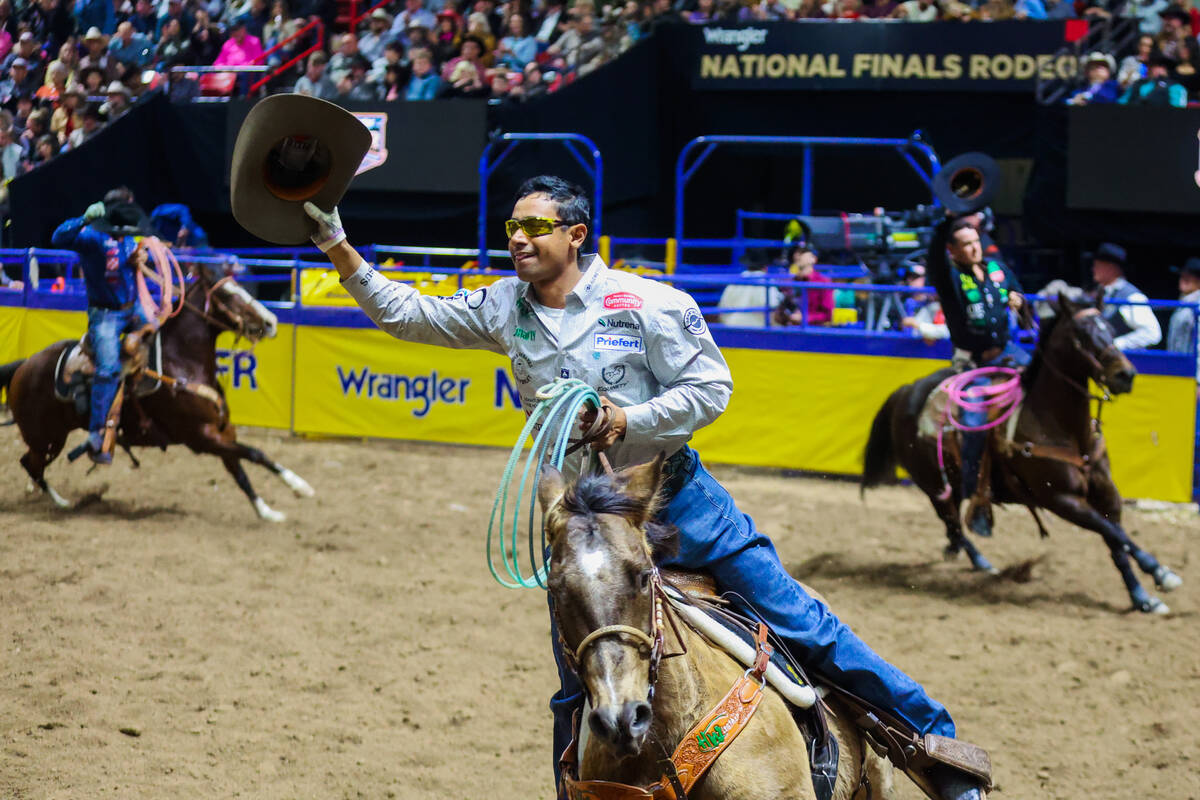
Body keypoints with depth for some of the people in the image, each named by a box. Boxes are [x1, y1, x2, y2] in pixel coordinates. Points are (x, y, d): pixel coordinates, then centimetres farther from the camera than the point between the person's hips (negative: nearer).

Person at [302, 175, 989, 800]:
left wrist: (626, 420, -24)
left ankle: (934, 740, 9)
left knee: (796, 619, -1)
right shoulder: (503, 310, 1)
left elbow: (710, 388, -10)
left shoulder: (646, 304, -12)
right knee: (578, 692, 7)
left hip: (674, 496, -3)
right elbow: (403, 313, 5)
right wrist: (337, 244, -7)